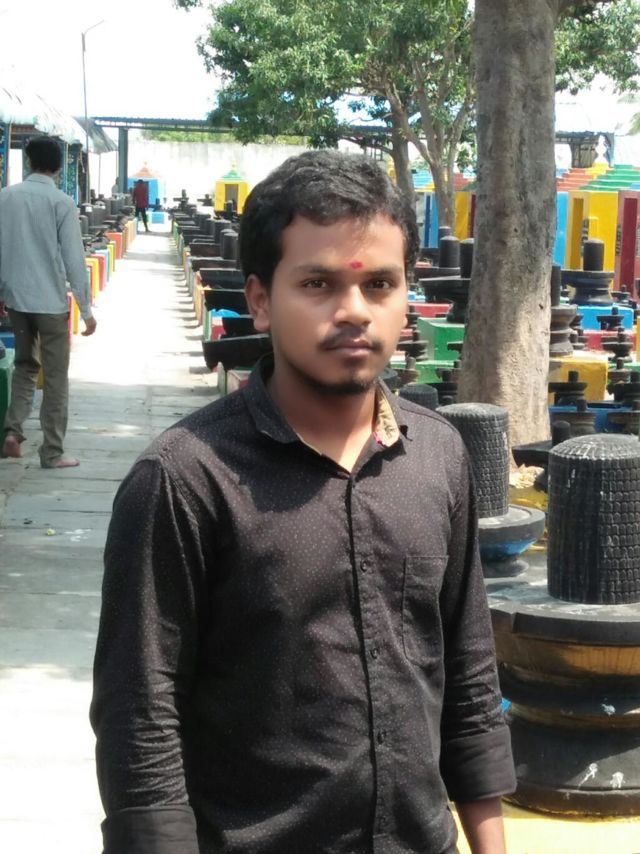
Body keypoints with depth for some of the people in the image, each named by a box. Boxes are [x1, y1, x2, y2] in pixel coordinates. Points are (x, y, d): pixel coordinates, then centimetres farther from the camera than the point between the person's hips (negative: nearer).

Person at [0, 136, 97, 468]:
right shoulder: (61, 202, -10)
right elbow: (74, 259, -12)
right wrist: (86, 309, -7)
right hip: (51, 301, -4)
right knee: (55, 377, 5)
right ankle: (52, 452, 7)